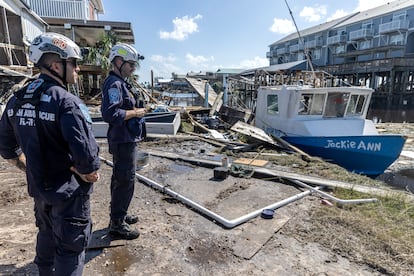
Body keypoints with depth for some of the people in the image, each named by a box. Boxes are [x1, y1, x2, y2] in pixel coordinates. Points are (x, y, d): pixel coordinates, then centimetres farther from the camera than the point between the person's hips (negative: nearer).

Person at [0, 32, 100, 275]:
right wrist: (89, 174, -13)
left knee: (47, 235, 30)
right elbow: (86, 154, -32)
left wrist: (31, 169, 18)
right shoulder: (66, 101, -23)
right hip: (69, 192, -8)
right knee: (70, 247, 11)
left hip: (39, 188, 8)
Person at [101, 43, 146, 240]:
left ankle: (118, 214, 35)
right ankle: (117, 224, 12)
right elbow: (110, 114, -29)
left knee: (120, 179, 19)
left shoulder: (120, 83, 15)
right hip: (123, 141, -11)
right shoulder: (114, 84, -17)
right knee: (126, 181, -2)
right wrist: (135, 113, -19)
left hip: (126, 140, 11)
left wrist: (136, 109, 9)